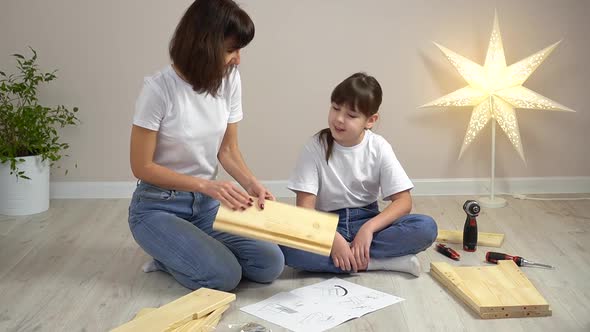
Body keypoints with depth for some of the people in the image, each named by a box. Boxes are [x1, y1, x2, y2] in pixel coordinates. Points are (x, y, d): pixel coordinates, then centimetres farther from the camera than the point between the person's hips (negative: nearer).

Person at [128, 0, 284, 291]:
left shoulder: (229, 80, -7)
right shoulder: (159, 89, -21)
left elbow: (227, 149, 2)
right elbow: (142, 167, -16)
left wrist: (252, 184, -17)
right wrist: (206, 185, -25)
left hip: (206, 203, 5)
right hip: (158, 207, -5)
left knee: (270, 264, -11)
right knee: (223, 276, -24)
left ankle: (180, 253, 10)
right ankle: (168, 258, 8)